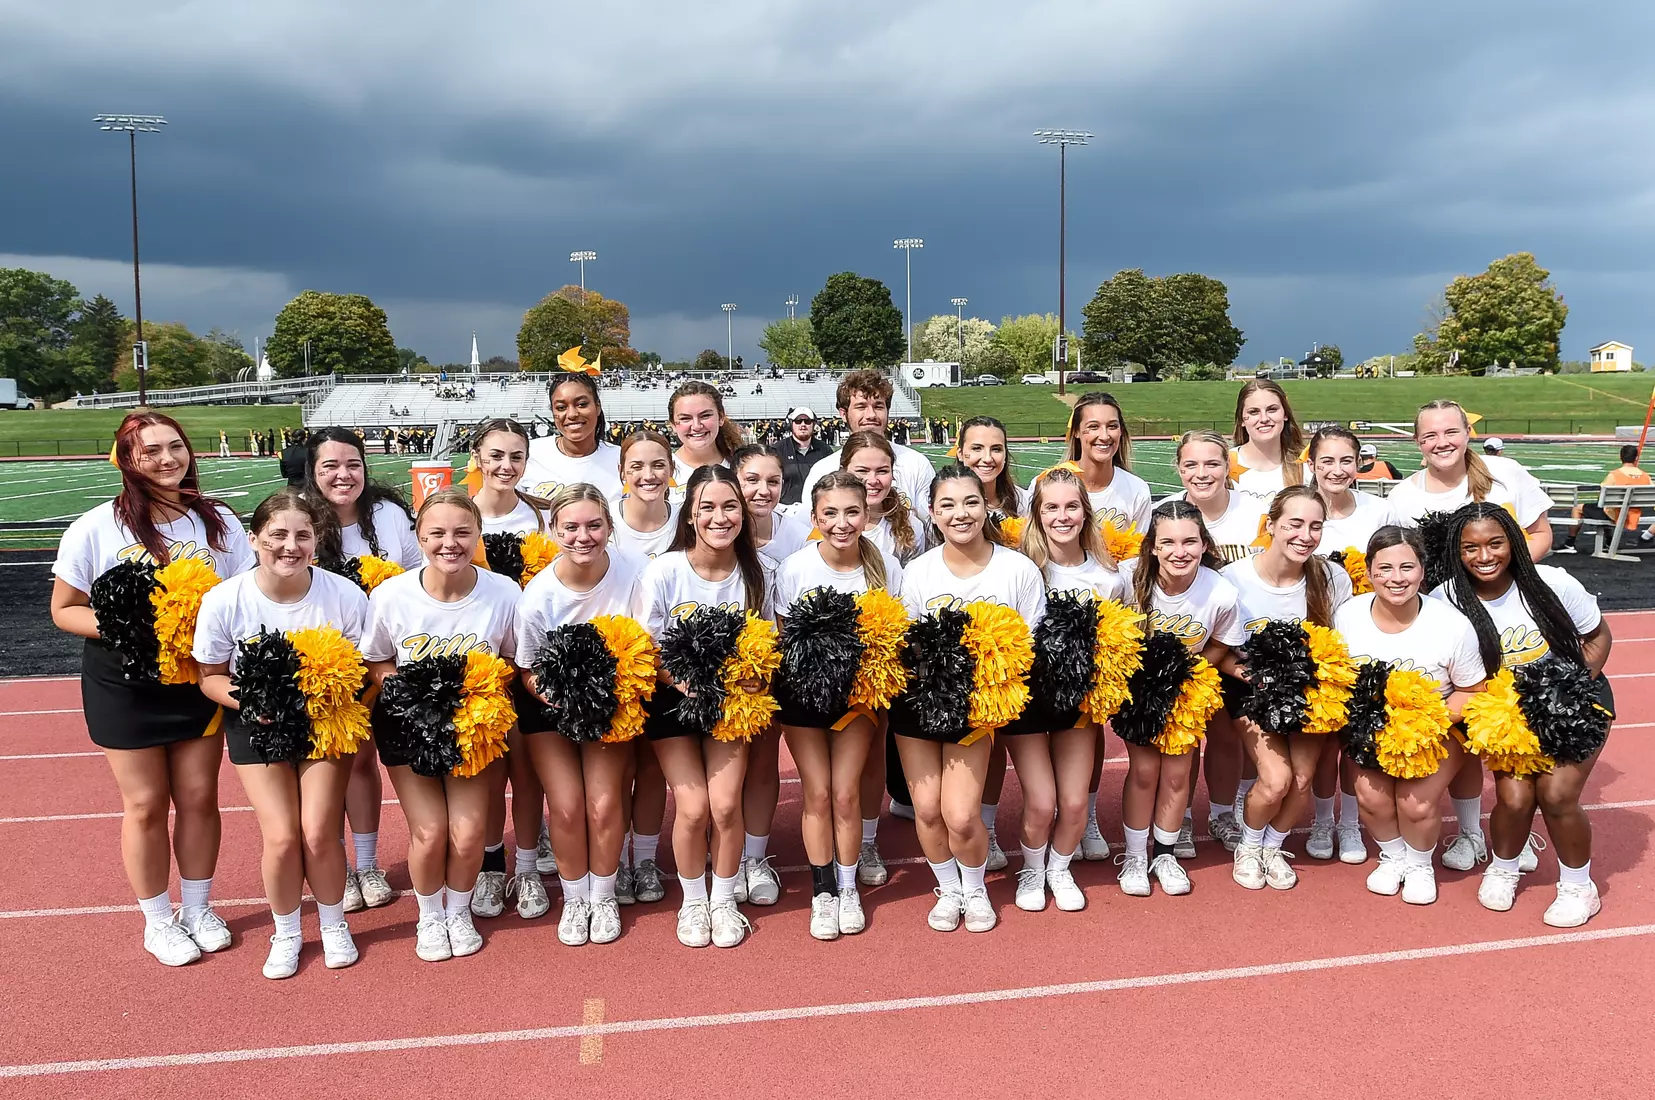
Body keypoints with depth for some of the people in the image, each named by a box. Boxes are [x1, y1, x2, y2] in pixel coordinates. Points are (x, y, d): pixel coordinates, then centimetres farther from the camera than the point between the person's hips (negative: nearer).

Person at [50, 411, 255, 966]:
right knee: (145, 804, 7)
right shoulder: (96, 527, -9)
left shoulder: (218, 520, -2)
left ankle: (198, 909, 31)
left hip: (200, 676, 2)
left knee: (199, 797, 11)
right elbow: (65, 609, -4)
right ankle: (158, 921, 26)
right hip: (125, 684, -2)